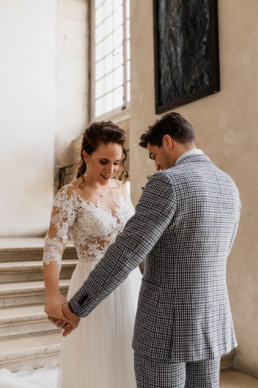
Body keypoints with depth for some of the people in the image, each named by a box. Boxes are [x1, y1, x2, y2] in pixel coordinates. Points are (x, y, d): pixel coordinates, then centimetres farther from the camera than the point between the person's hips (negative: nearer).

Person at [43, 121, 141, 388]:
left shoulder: (119, 188, 4)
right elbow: (53, 248, -24)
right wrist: (52, 295, -38)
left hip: (129, 285, 6)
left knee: (126, 363, 19)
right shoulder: (69, 195, -14)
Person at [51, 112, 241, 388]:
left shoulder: (167, 183, -20)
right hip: (210, 322, 8)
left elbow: (124, 254, -23)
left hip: (165, 325, -7)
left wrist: (76, 307, -12)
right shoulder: (228, 188, 7)